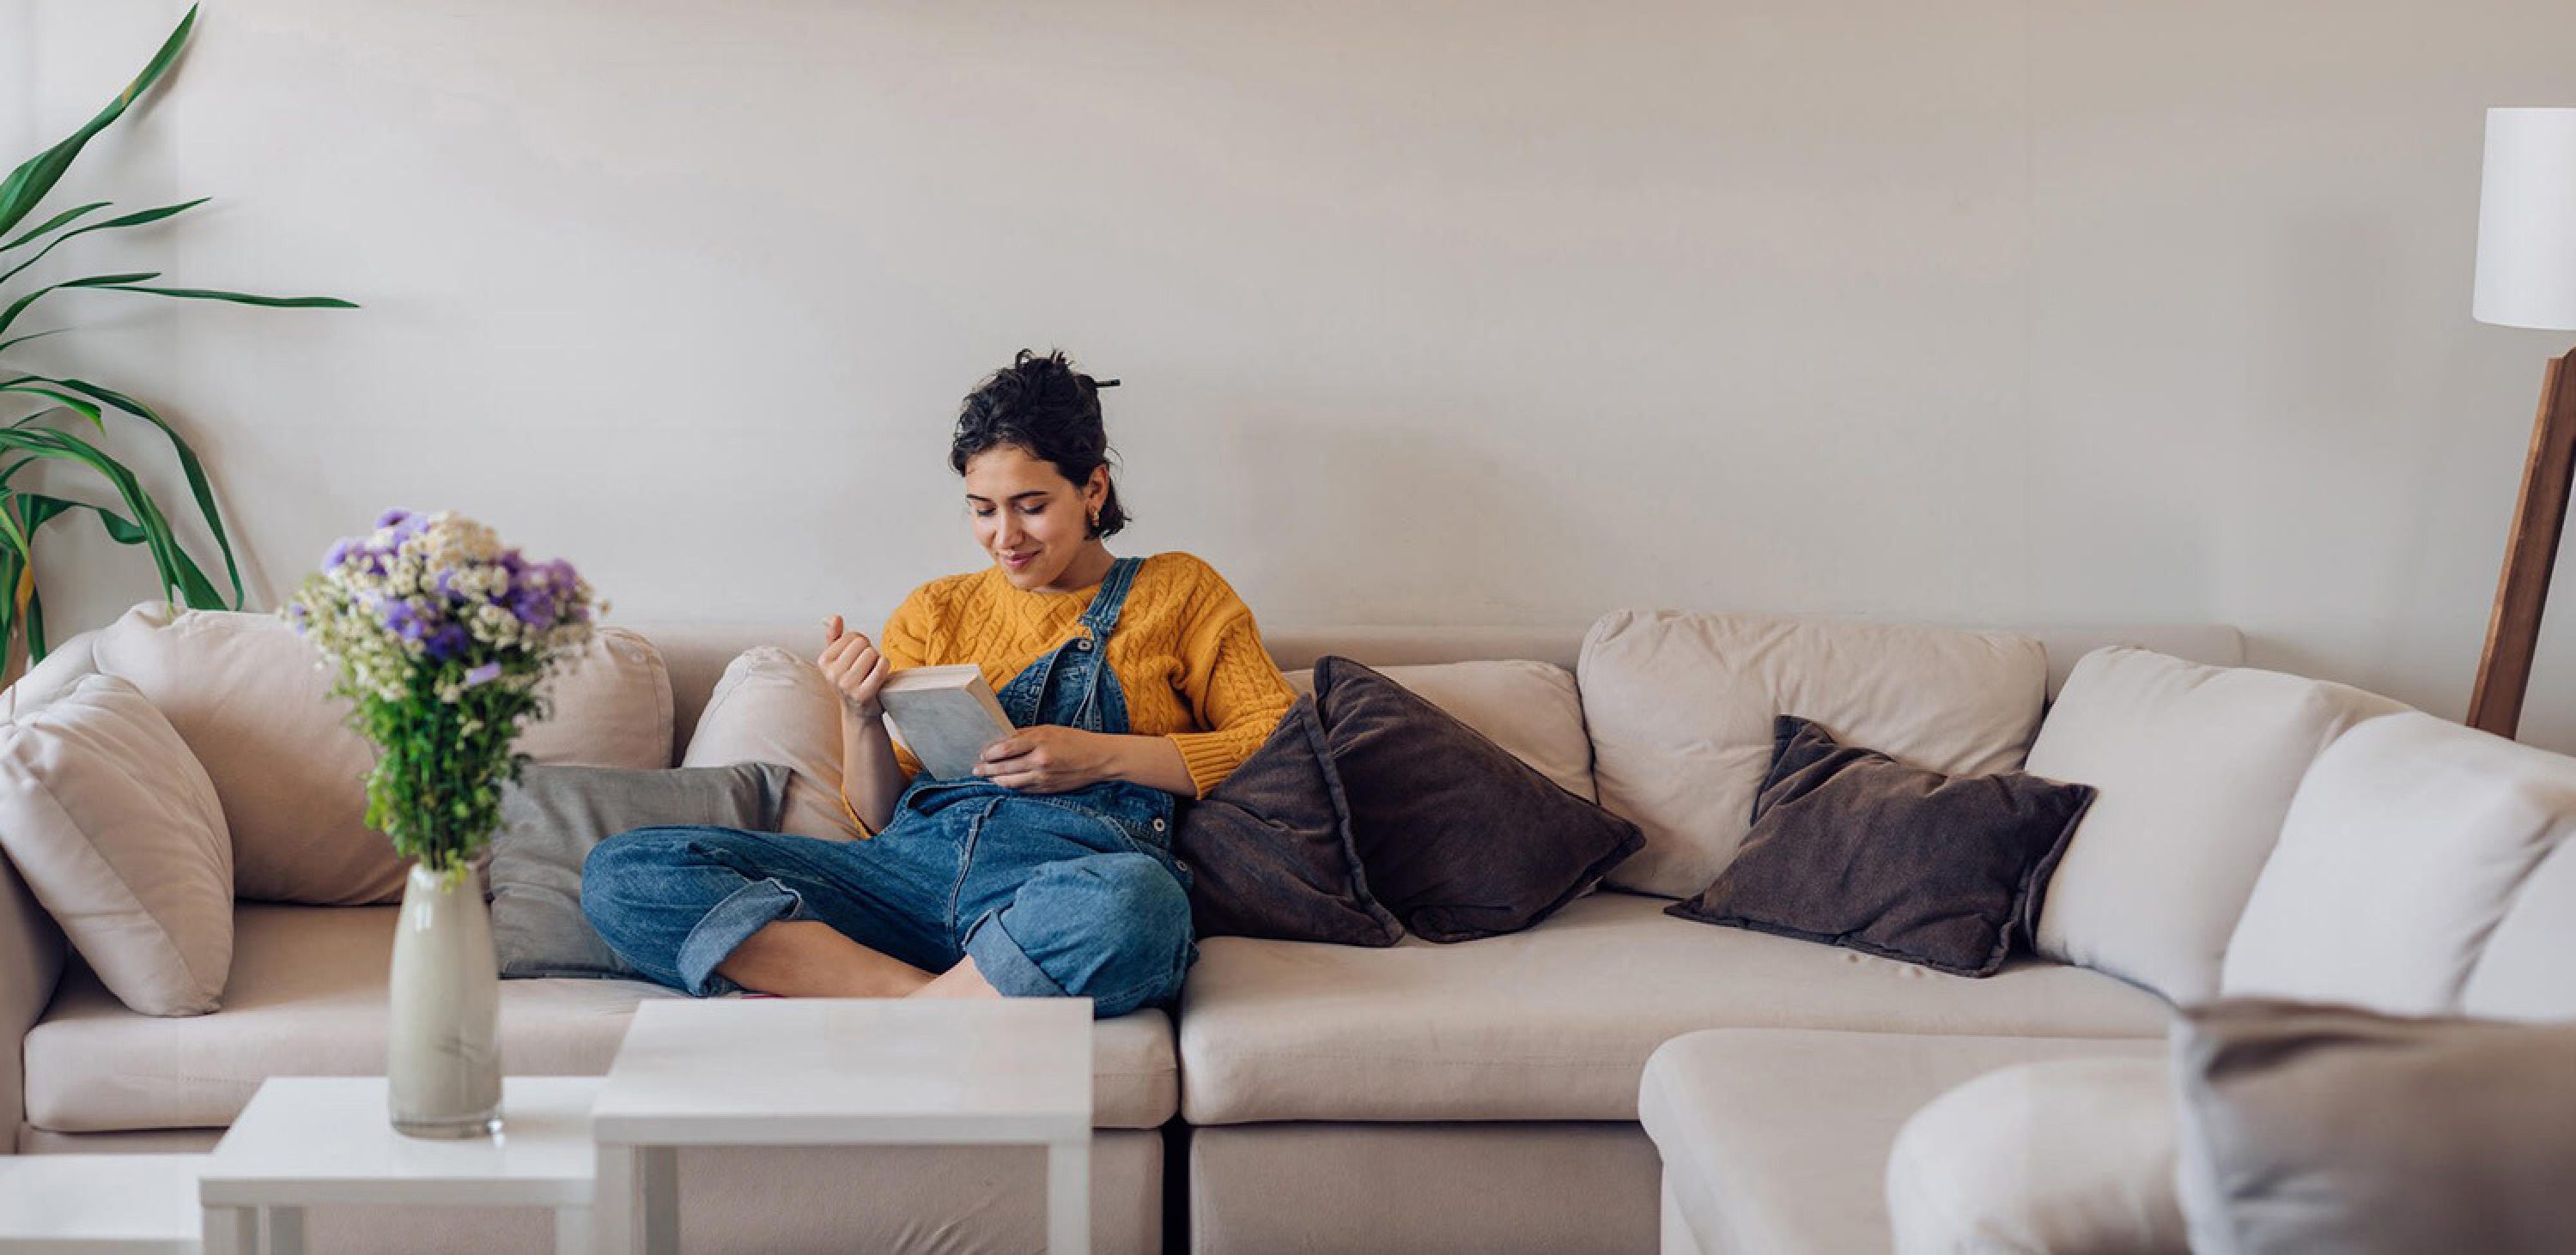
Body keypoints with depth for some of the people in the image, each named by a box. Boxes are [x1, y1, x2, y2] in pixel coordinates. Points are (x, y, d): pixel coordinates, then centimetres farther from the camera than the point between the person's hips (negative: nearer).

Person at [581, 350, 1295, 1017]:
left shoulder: (1176, 593, 19)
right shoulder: (935, 613, 27)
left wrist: (1102, 756, -4)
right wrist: (861, 718, 3)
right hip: (915, 865, 4)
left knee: (1123, 904, -45)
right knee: (624, 874, -19)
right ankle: (930, 998, -28)